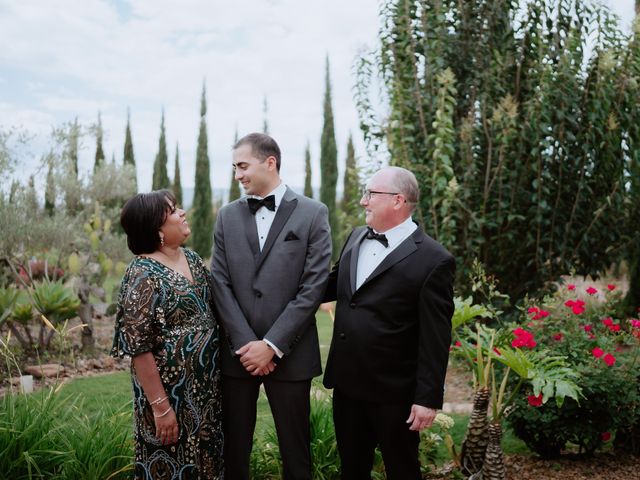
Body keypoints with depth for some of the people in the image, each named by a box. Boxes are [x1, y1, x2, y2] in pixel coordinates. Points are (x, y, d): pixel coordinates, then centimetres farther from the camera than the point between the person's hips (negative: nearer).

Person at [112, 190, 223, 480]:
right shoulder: (143, 274, -18)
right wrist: (160, 406, -18)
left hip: (207, 383, 7)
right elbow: (138, 347, -19)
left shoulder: (192, 258, 5)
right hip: (170, 388, -7)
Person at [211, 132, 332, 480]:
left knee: (294, 448, 9)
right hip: (237, 351, 3)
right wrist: (245, 343, -9)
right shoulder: (228, 215, 8)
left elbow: (314, 286, -8)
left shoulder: (312, 213, -2)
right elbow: (221, 283, 1)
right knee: (234, 446, 12)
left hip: (289, 353, -2)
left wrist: (272, 344, -12)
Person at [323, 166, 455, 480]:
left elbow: (435, 338, -15)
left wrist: (428, 398, -15)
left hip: (393, 390, -6)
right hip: (346, 382, 6)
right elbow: (336, 285, 21)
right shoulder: (356, 237, 6)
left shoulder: (433, 260, -16)